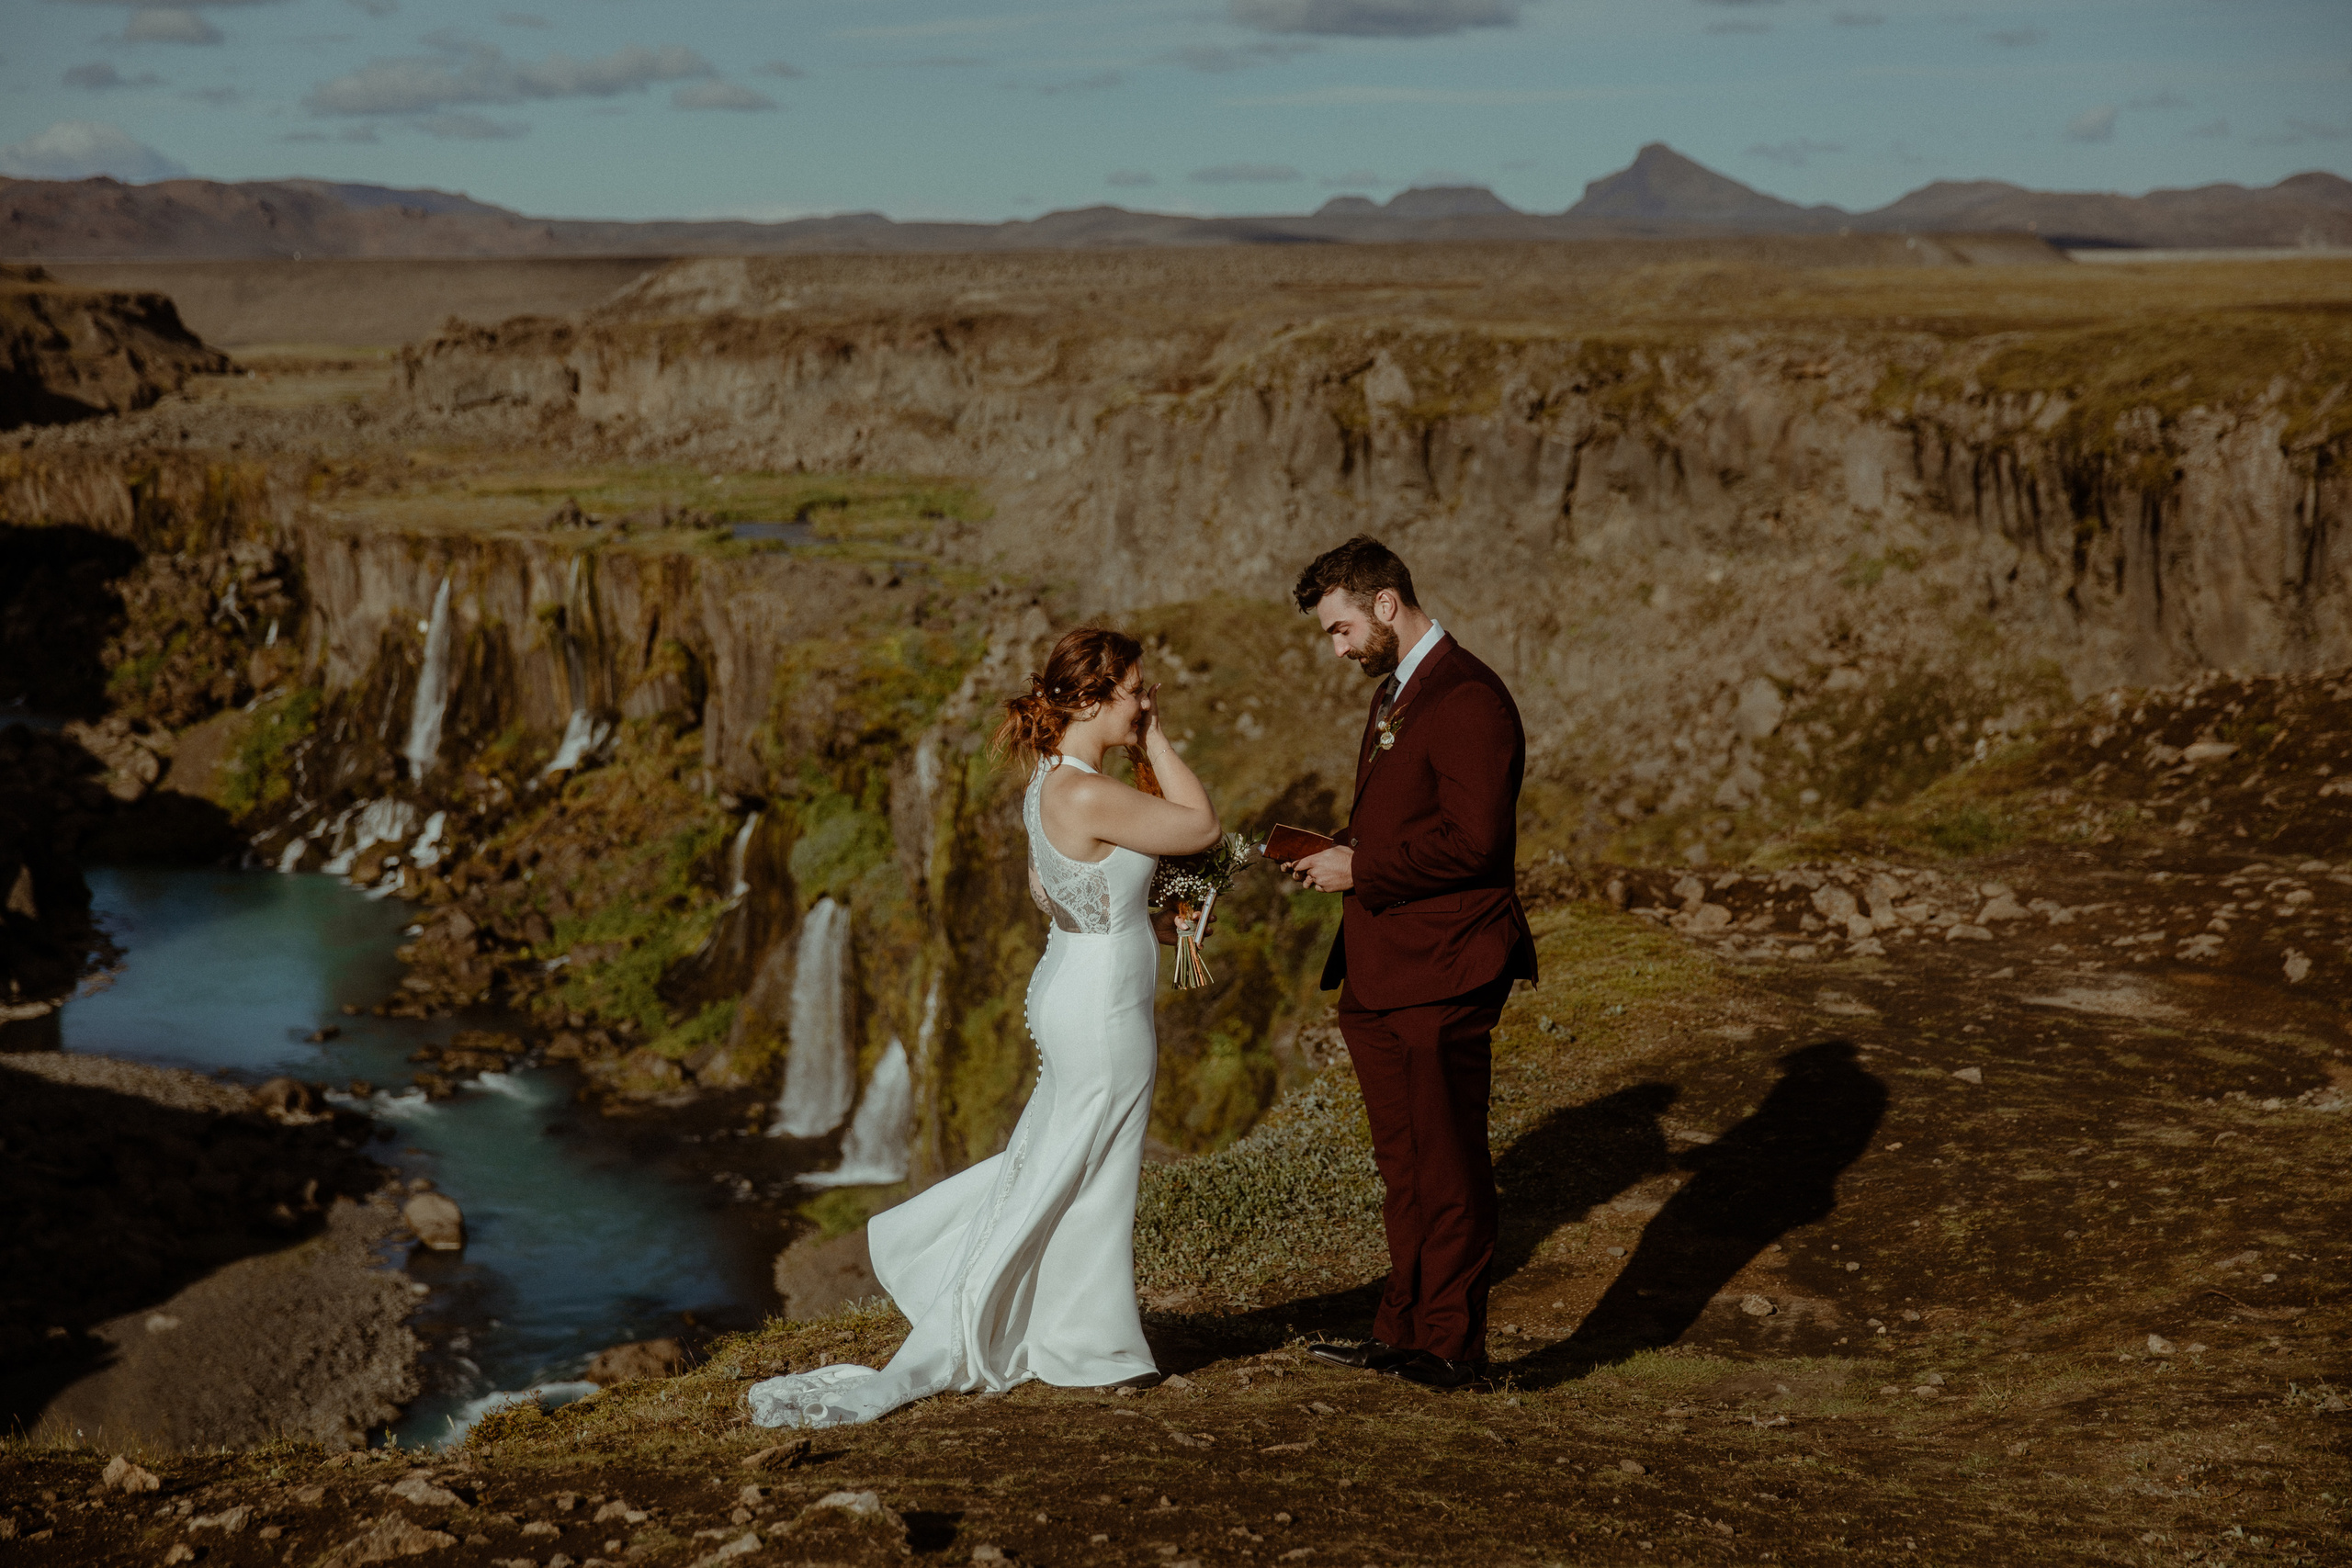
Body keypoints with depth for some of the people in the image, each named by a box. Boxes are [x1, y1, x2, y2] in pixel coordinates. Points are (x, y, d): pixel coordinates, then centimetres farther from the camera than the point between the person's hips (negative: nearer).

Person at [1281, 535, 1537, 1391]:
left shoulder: (1468, 700, -15)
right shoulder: (1394, 691, 18)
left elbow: (1473, 840, -23)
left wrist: (1361, 868, -16)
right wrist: (1340, 851, 9)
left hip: (1440, 977, -10)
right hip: (1378, 973, 10)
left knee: (1448, 1168, 0)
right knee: (1402, 1164, 15)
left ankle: (1451, 1344, 9)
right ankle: (1403, 1328, 24)